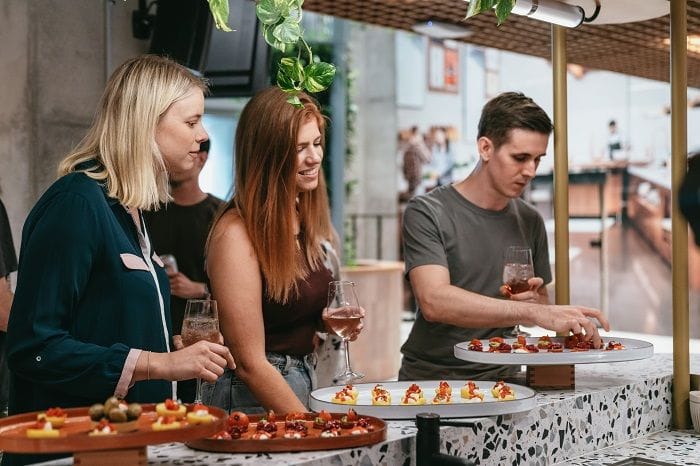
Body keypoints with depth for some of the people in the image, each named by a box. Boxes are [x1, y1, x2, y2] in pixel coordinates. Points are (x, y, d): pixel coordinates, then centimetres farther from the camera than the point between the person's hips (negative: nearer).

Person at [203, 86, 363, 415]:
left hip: (303, 383, 7)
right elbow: (250, 363, -16)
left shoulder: (307, 220, 5)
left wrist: (328, 320, 2)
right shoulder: (237, 233, -17)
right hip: (252, 399, -7)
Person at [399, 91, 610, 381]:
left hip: (499, 379, 4)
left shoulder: (530, 222, 9)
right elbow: (434, 302, -24)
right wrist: (533, 311, -30)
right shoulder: (427, 213, -9)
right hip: (429, 377, -3)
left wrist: (533, 299, -5)